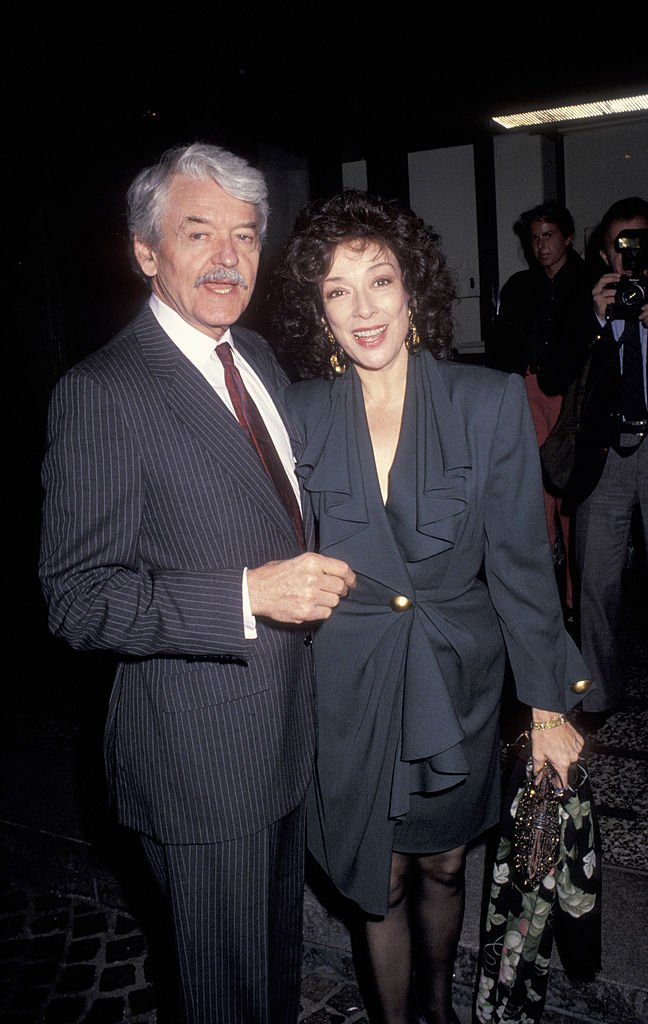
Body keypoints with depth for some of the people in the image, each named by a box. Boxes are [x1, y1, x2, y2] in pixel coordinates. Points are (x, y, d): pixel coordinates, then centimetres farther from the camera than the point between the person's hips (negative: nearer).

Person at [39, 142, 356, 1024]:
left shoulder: (259, 357, 7)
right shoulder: (102, 392, -19)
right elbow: (79, 600, -22)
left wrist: (311, 580, 7)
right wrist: (249, 594, -30)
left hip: (287, 726, 8)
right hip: (200, 752, -7)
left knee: (283, 945, 28)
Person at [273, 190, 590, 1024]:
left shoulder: (490, 403, -10)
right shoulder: (300, 415, -7)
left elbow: (521, 561, -6)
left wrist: (548, 704, -4)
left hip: (458, 680, 0)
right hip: (350, 687, 0)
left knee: (442, 864, 20)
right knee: (380, 878, 14)